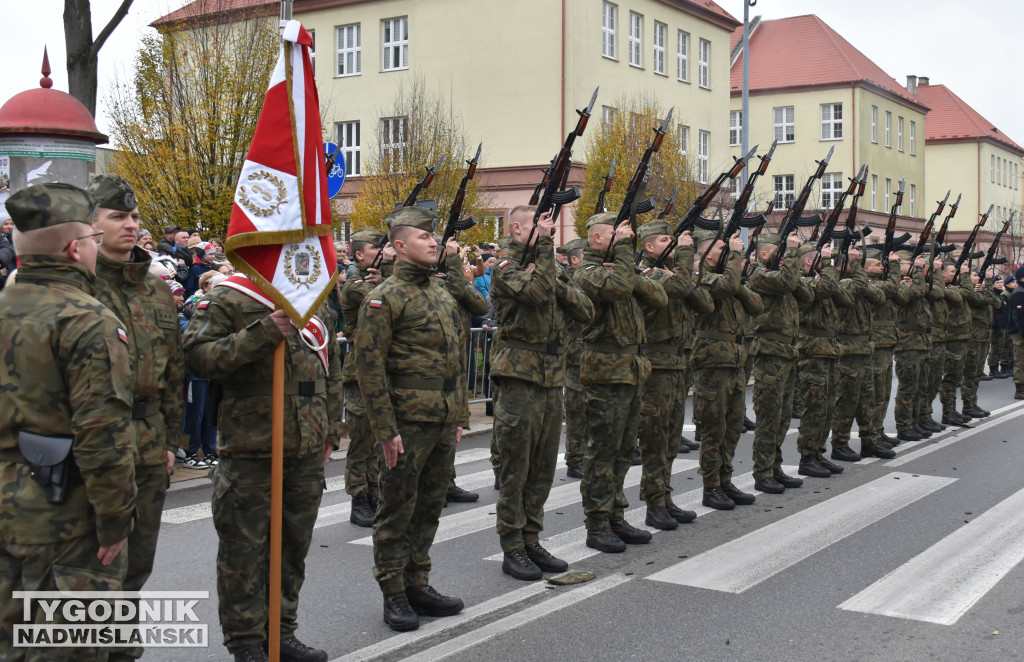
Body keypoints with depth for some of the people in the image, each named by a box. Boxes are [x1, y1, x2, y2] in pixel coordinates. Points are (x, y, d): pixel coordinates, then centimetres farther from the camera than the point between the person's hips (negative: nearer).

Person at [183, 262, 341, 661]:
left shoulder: (316, 303, 14)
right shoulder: (226, 300, -5)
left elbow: (331, 372, 21)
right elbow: (197, 356, -18)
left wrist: (331, 430, 18)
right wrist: (259, 334, -25)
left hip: (307, 452, 6)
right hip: (249, 452, -6)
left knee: (294, 546, 14)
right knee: (244, 551, 1)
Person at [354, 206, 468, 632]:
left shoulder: (442, 295, 15)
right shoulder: (385, 298, -9)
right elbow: (370, 366, -13)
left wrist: (460, 415, 17)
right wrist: (385, 429, -16)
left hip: (443, 424, 7)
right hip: (407, 424, -7)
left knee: (429, 507, 14)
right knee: (398, 510, 2)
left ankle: (417, 584, 26)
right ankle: (393, 595, 12)